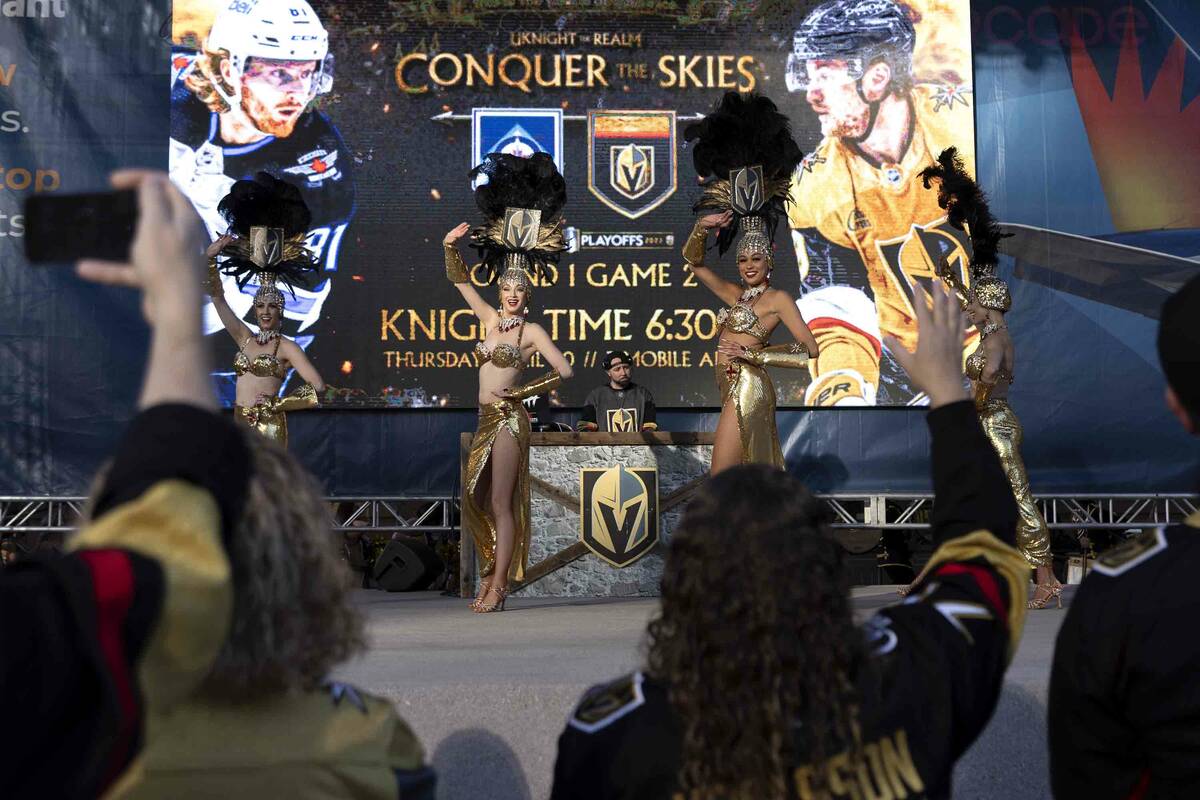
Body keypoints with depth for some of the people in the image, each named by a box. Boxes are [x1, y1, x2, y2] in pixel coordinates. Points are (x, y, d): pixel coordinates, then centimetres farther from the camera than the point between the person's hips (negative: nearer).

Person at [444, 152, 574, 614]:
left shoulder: (532, 332, -4)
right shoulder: (490, 318, 11)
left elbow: (564, 371, -9)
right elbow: (459, 280, 16)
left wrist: (523, 391, -9)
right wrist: (450, 246, 2)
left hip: (508, 419, -7)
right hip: (487, 420, 7)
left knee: (501, 503, -6)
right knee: (478, 501, 9)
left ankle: (497, 588, -3)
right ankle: (491, 580, 17)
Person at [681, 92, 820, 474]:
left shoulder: (778, 299, -4)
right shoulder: (736, 295, 15)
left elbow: (810, 349, -10)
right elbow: (693, 260, 17)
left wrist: (754, 354, -12)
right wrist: (703, 227, -2)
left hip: (748, 388, -8)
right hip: (735, 390, 8)